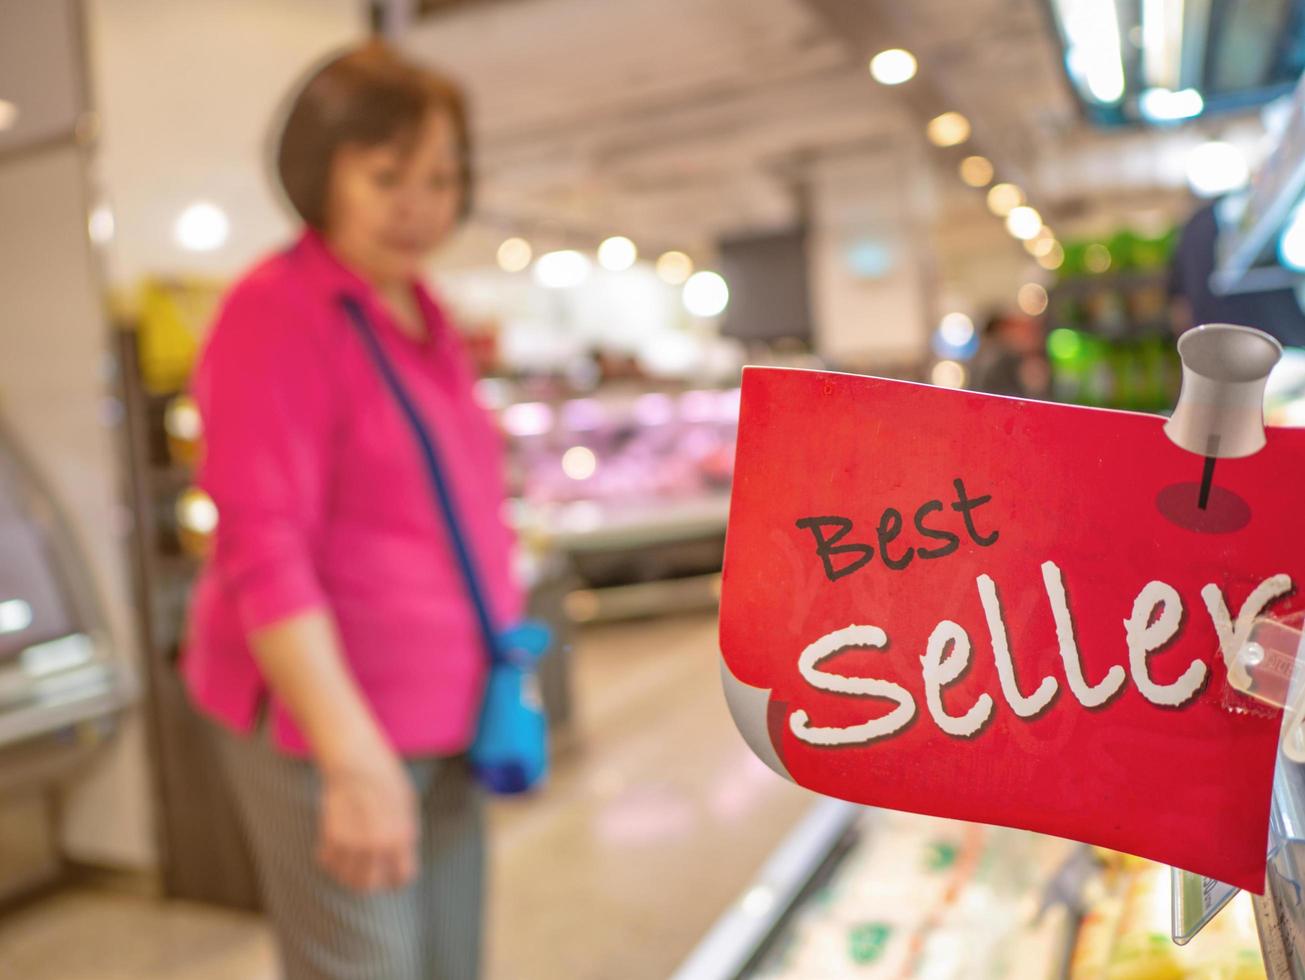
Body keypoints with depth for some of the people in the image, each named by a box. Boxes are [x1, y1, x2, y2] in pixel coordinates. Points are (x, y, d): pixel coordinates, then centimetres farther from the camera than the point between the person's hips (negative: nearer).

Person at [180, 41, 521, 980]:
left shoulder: (423, 315, 11)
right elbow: (264, 557, -20)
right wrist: (355, 756, -24)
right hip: (328, 726, -7)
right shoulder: (276, 314, -13)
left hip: (442, 718, 8)